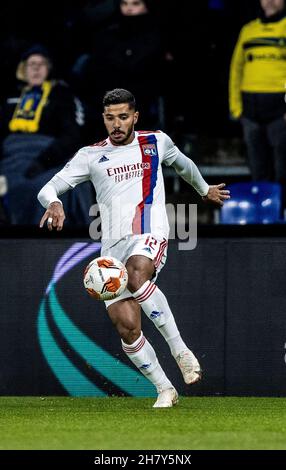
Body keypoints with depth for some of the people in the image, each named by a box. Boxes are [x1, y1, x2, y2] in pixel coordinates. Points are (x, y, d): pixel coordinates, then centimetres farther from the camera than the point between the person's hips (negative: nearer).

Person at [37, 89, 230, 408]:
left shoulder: (156, 142, 12)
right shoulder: (91, 156, 9)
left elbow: (182, 164, 34)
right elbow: (48, 189, 4)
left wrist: (204, 189, 50)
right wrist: (54, 202, -20)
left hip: (150, 235, -2)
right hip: (113, 246, 2)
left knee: (136, 275, -37)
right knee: (126, 325, -11)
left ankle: (180, 350, -28)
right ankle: (164, 389, 4)